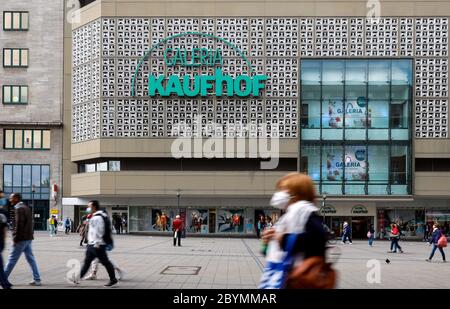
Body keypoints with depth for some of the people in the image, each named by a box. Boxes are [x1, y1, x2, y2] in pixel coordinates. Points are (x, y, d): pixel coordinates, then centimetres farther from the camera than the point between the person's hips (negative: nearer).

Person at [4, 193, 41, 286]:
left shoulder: (19, 209, -13)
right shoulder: (26, 207, 16)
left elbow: (19, 224, -20)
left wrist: (15, 238, -17)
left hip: (21, 239, -9)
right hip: (28, 238, 9)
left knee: (12, 259, -1)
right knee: (30, 258, 9)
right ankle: (37, 279, 8)